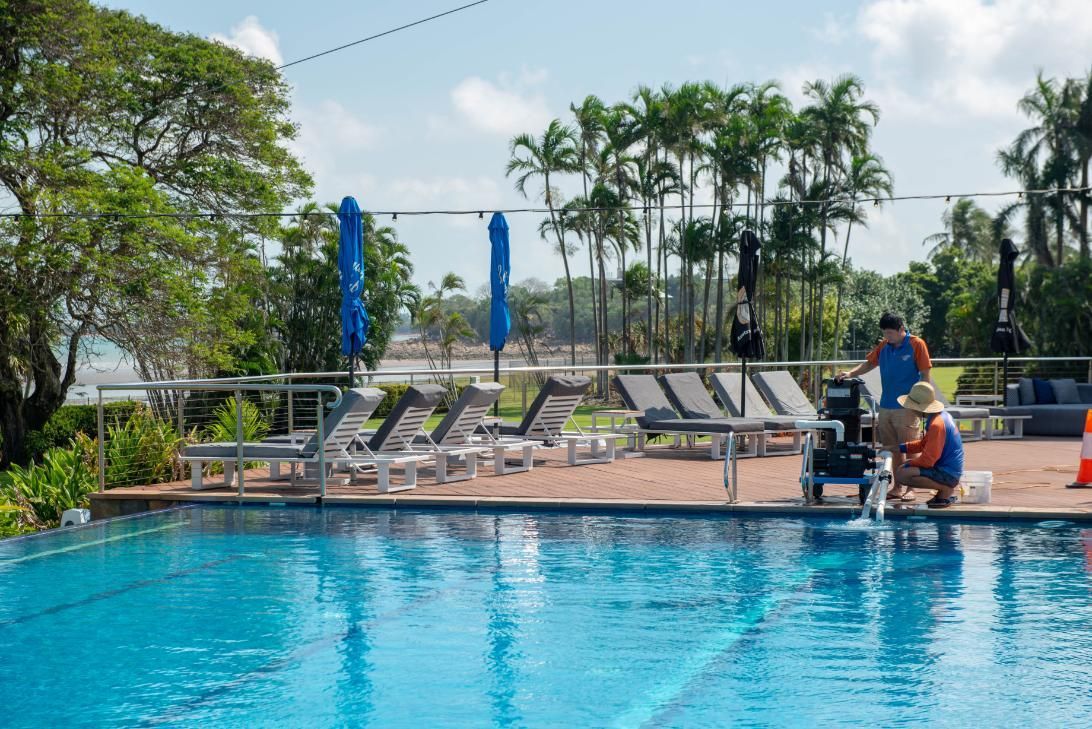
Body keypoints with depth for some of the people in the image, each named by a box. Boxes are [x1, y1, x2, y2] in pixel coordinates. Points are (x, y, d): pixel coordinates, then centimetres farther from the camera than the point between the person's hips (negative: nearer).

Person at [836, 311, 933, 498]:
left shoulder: (916, 345, -7)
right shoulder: (884, 346, 9)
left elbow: (926, 375, -7)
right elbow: (869, 364, 17)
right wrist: (850, 373, -1)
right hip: (885, 407, 6)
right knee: (893, 450, 11)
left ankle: (911, 488, 5)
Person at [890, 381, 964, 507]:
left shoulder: (937, 424, -24)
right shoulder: (942, 415, 7)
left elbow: (927, 460, -24)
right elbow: (924, 444, 18)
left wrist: (908, 464, -7)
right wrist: (900, 447, 12)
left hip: (947, 474, -10)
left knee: (902, 475, -26)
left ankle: (946, 490, -10)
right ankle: (945, 489, 14)